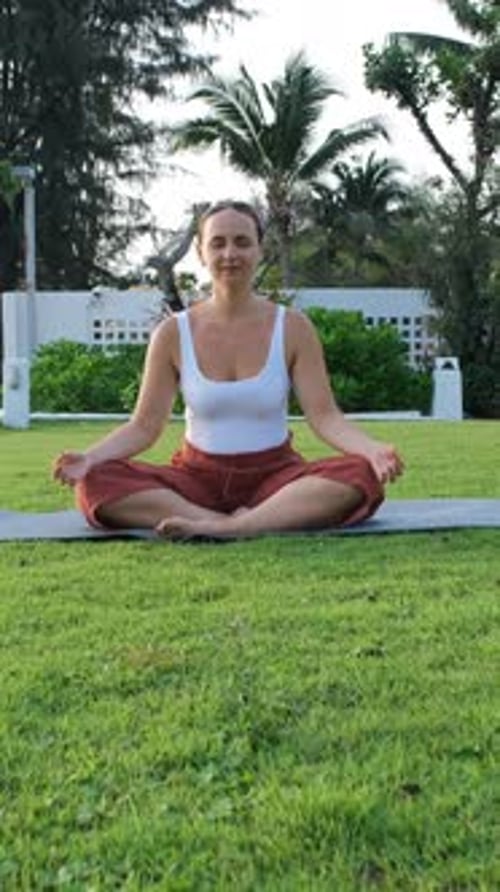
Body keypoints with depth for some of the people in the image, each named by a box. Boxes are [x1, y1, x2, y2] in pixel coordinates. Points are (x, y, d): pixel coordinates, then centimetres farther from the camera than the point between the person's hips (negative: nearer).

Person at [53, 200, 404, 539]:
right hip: (198, 477, 1)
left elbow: (325, 416, -7)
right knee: (95, 481, -26)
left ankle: (227, 526, -39)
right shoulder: (173, 333, -1)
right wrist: (89, 456, -20)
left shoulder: (293, 327, -2)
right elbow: (144, 426, -1)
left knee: (361, 475, -31)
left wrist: (372, 448, -27)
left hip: (275, 475, 0)